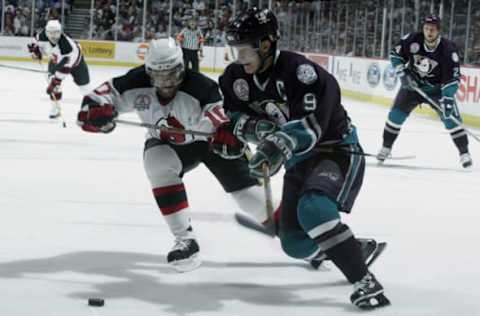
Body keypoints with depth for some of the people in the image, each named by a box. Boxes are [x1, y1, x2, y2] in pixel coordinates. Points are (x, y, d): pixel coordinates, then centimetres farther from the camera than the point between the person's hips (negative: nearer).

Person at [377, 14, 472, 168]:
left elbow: (453, 76, -24)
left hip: (437, 88, -2)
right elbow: (395, 54, -5)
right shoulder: (413, 40, -20)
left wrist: (448, 98, -34)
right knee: (397, 113, -6)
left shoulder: (448, 49, -25)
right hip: (412, 84, 2)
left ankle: (464, 153, -4)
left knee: (451, 117, -13)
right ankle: (386, 147, 11)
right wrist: (403, 74, -17)